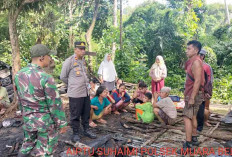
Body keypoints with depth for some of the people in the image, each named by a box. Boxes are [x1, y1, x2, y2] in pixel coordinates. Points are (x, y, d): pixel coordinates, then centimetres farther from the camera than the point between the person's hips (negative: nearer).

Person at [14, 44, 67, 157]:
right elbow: (55, 104, -18)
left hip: (28, 120, 7)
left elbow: (20, 99, 9)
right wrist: (62, 123, -6)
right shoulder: (46, 78, -24)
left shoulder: (19, 75, -2)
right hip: (46, 121, -6)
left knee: (27, 145, 25)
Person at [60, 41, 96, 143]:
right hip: (75, 93, -7)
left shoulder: (83, 60, 10)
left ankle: (86, 130, 32)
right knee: (75, 115, 6)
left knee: (86, 113, 16)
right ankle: (75, 133, 21)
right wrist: (72, 85, 5)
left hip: (86, 92, 7)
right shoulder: (69, 61, -11)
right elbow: (63, 77, -4)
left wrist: (87, 83, 14)